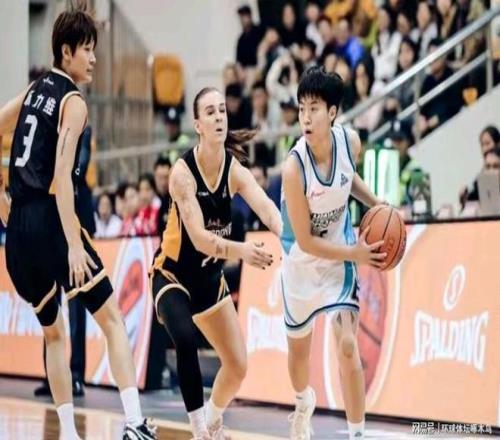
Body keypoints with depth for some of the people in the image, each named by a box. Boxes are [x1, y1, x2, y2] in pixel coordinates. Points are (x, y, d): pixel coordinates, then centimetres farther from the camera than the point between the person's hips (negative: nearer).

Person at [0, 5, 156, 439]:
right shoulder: (74, 102, -8)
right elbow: (62, 178, -17)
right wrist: (74, 245, -20)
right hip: (50, 221, -7)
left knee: (53, 333, 16)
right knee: (112, 319, -2)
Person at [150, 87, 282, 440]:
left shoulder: (235, 170, -12)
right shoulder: (183, 172, -24)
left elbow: (266, 208, -31)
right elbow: (199, 238, -33)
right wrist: (240, 251, -51)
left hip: (210, 278, 5)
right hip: (174, 275, -5)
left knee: (238, 367, 10)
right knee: (186, 340, -34)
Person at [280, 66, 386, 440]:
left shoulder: (350, 141, -18)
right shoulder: (294, 167, -30)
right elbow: (305, 242, -23)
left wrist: (379, 205, -4)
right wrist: (355, 253, -21)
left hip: (341, 254, 2)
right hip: (302, 261, -2)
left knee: (347, 345, -11)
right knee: (299, 348, 17)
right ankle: (304, 403, 50)